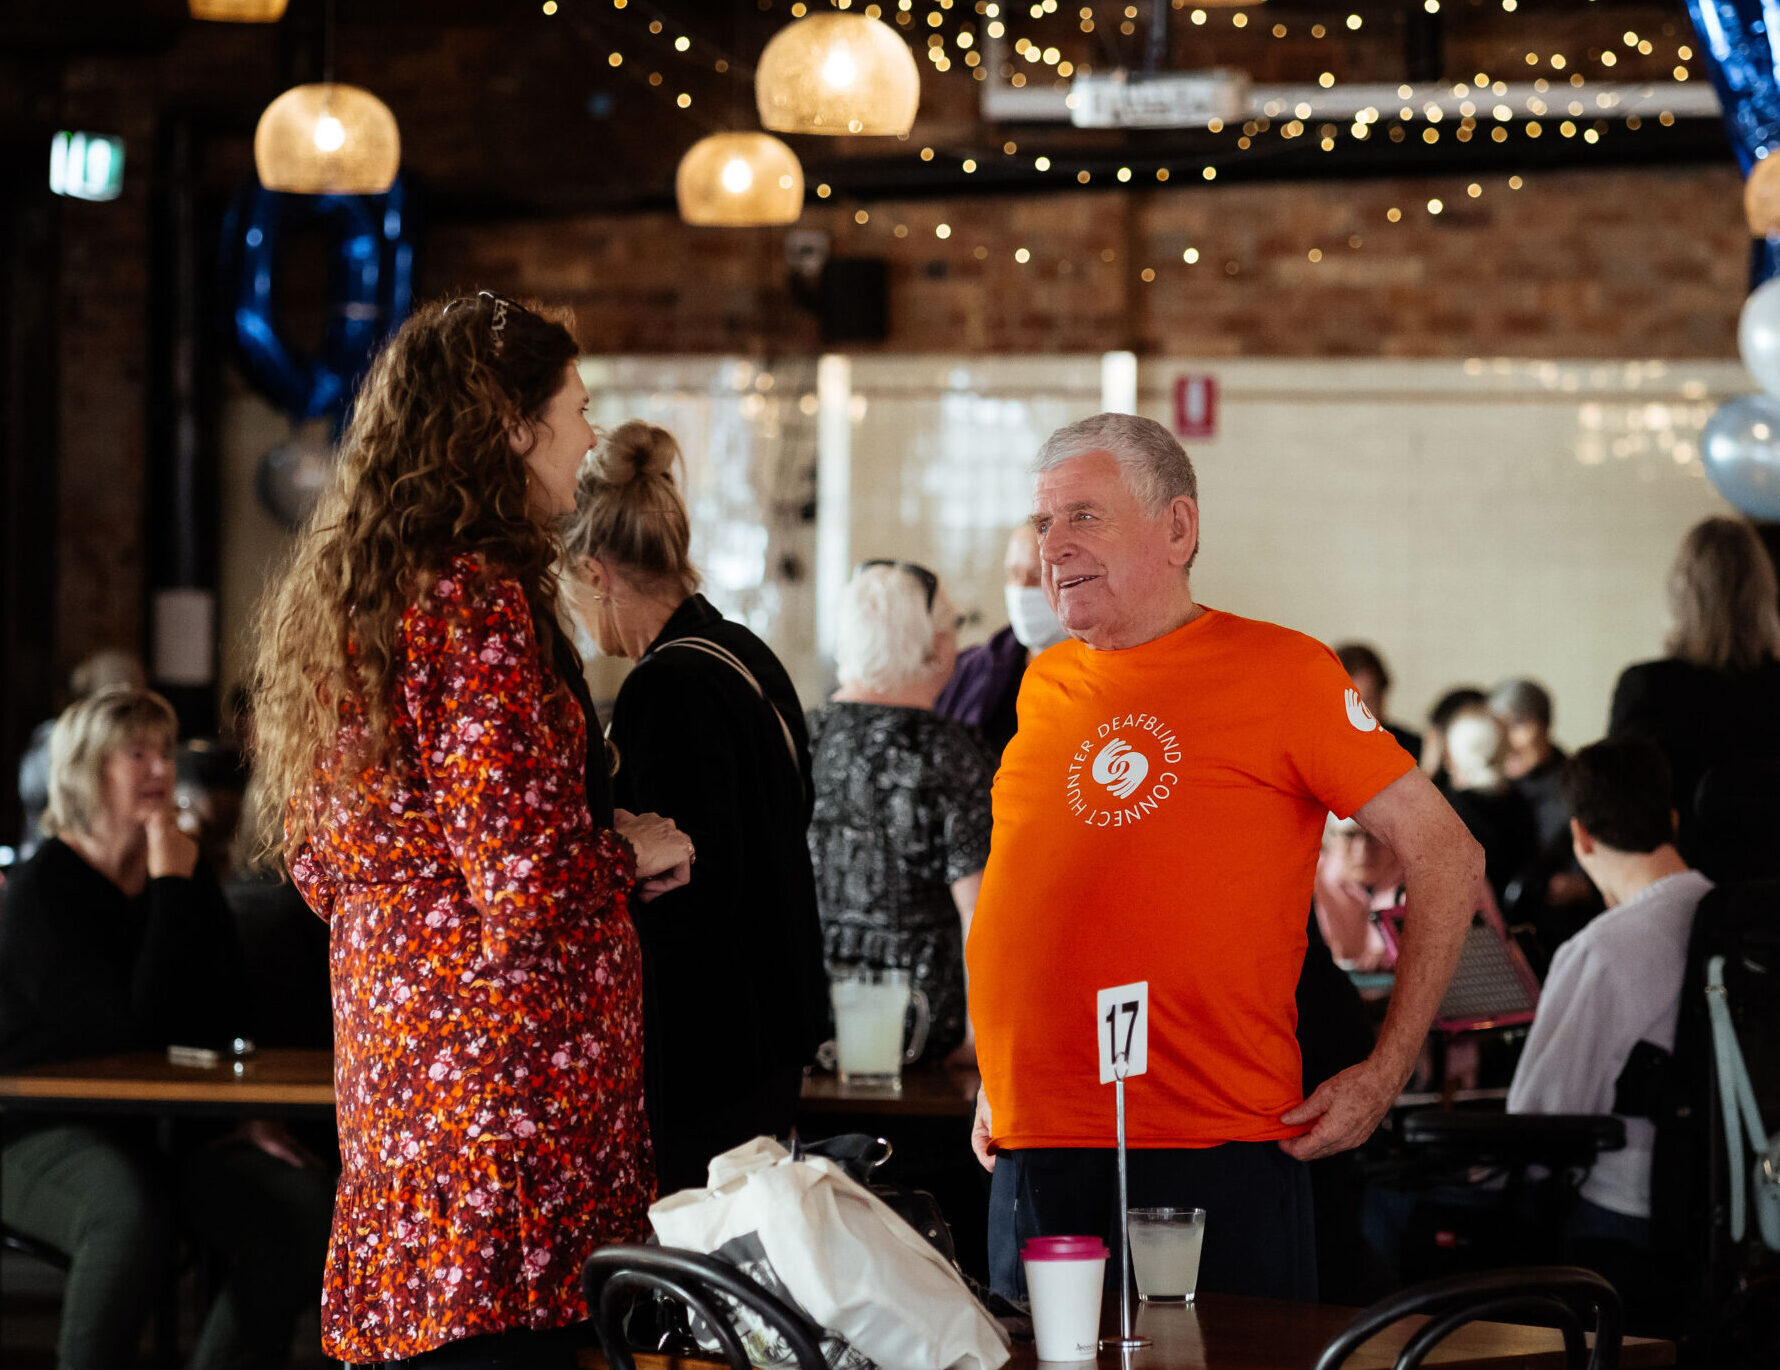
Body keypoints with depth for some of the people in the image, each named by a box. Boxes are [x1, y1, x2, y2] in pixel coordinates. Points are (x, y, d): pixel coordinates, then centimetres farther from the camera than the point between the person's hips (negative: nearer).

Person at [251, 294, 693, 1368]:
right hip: (505, 1073, -10)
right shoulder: (477, 603, -14)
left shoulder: (340, 596, 14)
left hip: (388, 1055, 10)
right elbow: (528, 886, -20)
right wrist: (637, 849, 0)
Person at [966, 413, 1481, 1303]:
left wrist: (1386, 1071, -4)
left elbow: (1444, 854, -1)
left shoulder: (1279, 672, -2)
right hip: (1034, 1157, 5)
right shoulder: (1045, 686, 14)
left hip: (1215, 1161, -5)